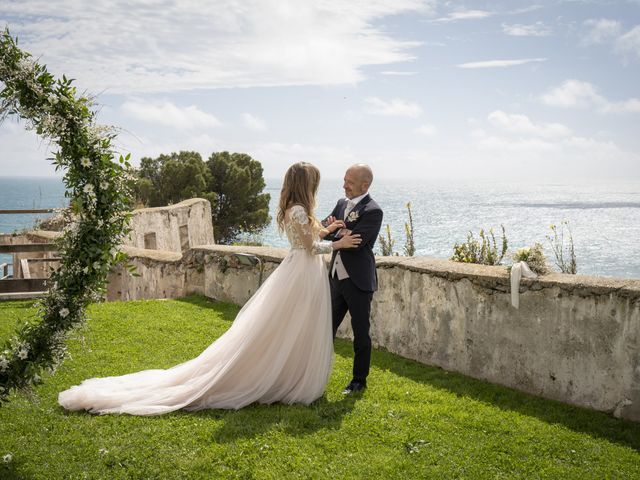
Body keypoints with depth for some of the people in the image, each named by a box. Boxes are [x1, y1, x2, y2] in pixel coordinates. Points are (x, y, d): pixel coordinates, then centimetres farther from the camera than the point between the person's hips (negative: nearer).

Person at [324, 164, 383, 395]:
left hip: (358, 281, -7)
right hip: (337, 278, 7)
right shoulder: (342, 203, 9)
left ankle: (359, 380, 19)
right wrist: (341, 231, -16)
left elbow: (355, 242, -23)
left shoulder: (372, 211, -15)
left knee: (361, 333, 6)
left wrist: (334, 230, -10)